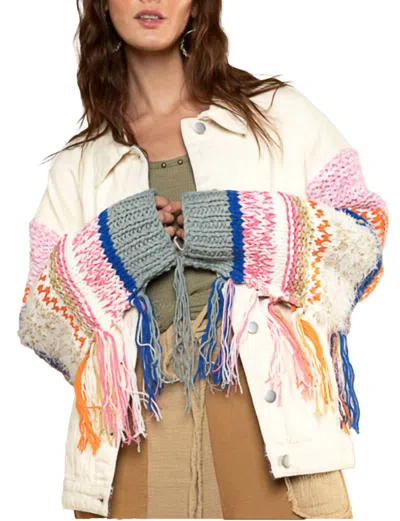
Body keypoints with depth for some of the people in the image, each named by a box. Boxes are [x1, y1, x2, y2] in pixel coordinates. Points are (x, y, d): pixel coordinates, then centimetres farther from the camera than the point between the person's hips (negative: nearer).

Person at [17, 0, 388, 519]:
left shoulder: (277, 110, 12)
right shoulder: (79, 164, 15)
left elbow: (366, 234, 8)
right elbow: (39, 327, 12)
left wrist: (252, 231, -7)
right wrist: (101, 257, -6)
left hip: (270, 411, -1)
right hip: (135, 427, 2)